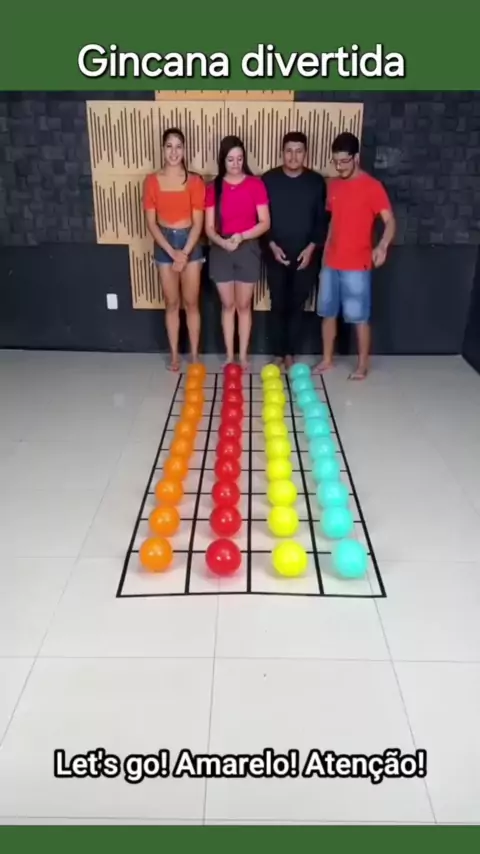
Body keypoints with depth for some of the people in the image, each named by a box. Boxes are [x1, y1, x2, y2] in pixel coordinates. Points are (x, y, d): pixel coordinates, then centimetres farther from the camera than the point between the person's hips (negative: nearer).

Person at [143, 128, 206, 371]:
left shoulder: (195, 181, -4)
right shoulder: (152, 181, -2)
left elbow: (198, 222, -6)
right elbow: (151, 222, -5)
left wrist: (185, 253, -15)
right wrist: (172, 252, -14)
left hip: (190, 243, -1)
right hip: (164, 244, 1)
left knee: (191, 303, 5)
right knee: (172, 303, 8)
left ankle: (195, 355, 16)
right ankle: (174, 355, 20)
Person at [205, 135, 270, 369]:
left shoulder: (255, 184, -4)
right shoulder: (214, 188, 0)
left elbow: (265, 223, -7)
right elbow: (209, 227, -3)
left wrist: (241, 236, -21)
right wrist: (222, 242, -23)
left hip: (248, 250, -1)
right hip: (220, 251, 1)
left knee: (244, 305, 8)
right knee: (228, 305, 10)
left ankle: (243, 355, 19)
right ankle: (229, 355, 21)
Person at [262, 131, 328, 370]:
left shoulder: (317, 182, 1)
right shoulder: (269, 180, -1)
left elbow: (322, 219, 3)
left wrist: (312, 247, -9)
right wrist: (271, 245, -10)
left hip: (306, 255, 1)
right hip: (276, 254, 0)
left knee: (297, 305, 6)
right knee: (278, 305, 4)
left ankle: (291, 353, 17)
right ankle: (278, 354, 16)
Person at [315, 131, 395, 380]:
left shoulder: (372, 187, -10)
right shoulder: (333, 185, 9)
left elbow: (390, 221, -16)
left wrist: (382, 246, -35)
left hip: (357, 265, -6)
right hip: (331, 263, 6)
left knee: (359, 317, 1)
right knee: (327, 312, 12)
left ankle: (363, 365, 14)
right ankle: (327, 359, 25)